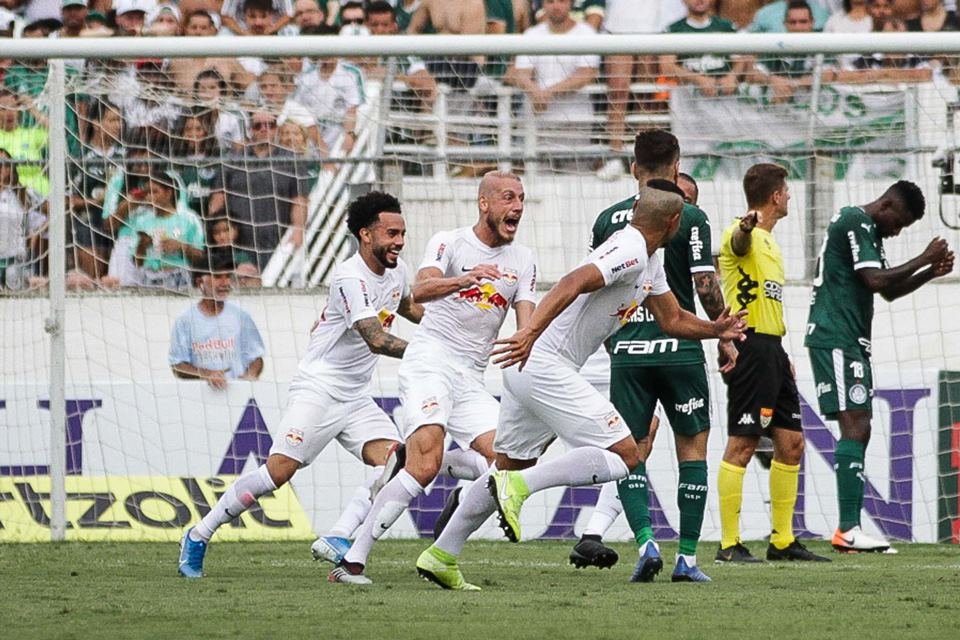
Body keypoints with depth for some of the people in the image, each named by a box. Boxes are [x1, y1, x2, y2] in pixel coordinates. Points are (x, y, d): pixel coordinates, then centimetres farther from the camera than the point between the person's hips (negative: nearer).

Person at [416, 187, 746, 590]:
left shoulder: (650, 265, 18)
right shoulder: (631, 251, -14)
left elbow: (673, 320, 29)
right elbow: (573, 284, -29)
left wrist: (716, 330, 14)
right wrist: (531, 333, -39)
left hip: (527, 369, 11)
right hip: (546, 369, -11)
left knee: (511, 468, 18)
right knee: (624, 456, -12)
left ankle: (440, 556, 21)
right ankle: (519, 487, -18)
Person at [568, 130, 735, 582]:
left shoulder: (608, 219, 5)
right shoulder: (689, 217, -6)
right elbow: (705, 285, -8)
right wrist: (724, 337, 6)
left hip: (626, 352, 2)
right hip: (680, 350, -2)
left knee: (631, 452, 8)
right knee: (693, 445, 9)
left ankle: (645, 541, -12)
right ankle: (688, 556, 4)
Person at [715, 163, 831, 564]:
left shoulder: (769, 241, 22)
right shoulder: (746, 236, -9)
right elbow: (738, 243, -36)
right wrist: (746, 227, -60)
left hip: (772, 350, 10)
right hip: (750, 347, -10)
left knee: (791, 444, 11)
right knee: (742, 445, -9)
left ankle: (783, 541, 17)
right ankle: (729, 544, -8)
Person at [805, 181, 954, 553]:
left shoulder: (868, 230, 22)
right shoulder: (854, 222, -10)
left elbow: (888, 291, 27)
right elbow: (876, 281, -20)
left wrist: (931, 273, 12)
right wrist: (924, 260, -12)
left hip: (852, 341, 11)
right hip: (835, 337, -11)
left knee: (859, 431, 8)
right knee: (854, 426, -16)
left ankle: (849, 529, 8)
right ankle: (848, 530, -22)